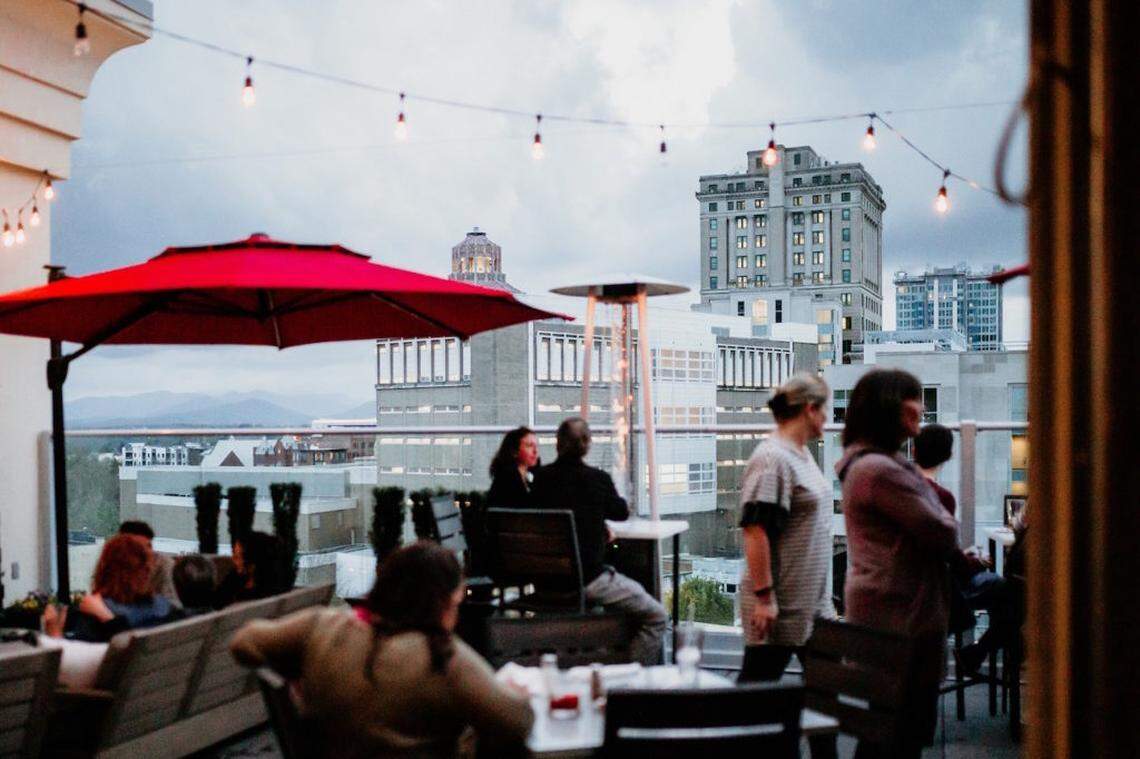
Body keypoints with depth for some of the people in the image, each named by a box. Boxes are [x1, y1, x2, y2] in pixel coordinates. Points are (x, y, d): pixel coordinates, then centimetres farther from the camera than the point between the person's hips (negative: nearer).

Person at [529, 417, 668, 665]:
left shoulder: (541, 477, 0)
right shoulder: (597, 478, -12)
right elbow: (621, 512, 7)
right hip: (587, 577, -7)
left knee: (635, 589, 30)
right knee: (656, 617, 7)